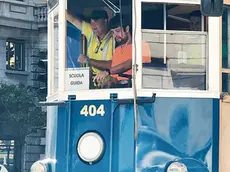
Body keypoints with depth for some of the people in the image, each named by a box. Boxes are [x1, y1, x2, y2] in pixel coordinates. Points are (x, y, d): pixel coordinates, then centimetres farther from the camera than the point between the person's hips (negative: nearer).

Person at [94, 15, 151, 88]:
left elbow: (131, 63, -15)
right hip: (118, 86, 5)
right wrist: (111, 80, -5)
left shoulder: (142, 45, 1)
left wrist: (107, 72, -24)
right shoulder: (117, 50, 23)